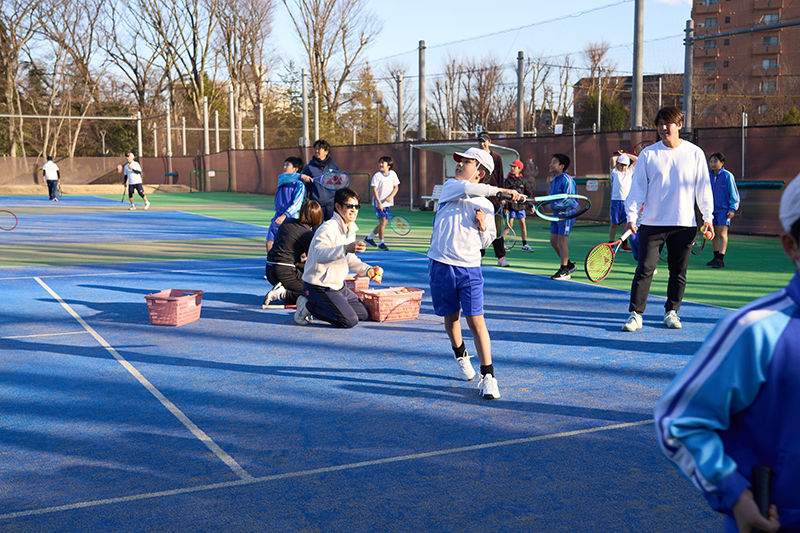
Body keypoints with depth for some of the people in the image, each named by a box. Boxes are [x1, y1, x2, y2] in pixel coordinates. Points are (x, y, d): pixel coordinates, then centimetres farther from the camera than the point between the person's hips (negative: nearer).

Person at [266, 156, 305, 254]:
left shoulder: (299, 185, -8)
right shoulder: (281, 178, 7)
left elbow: (297, 204, -17)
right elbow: (285, 177, -19)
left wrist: (284, 216, -28)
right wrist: (300, 176, -30)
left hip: (290, 218, -5)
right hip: (278, 216, 5)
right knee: (269, 243, 2)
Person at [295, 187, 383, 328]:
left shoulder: (350, 229, 11)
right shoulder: (328, 228, -20)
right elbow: (319, 255, -38)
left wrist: (367, 269, 7)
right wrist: (346, 249, -51)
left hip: (338, 286, 10)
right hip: (318, 287, -10)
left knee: (363, 314, 11)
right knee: (349, 321, -20)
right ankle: (308, 306, -4)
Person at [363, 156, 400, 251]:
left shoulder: (393, 174, 2)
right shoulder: (377, 176, -10)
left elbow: (396, 187, 6)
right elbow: (374, 190, -13)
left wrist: (391, 197, -12)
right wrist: (379, 203, -20)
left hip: (388, 203, 5)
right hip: (378, 203, -5)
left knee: (384, 222, 10)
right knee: (383, 221, -13)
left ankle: (369, 238, 27)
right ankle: (381, 243, -3)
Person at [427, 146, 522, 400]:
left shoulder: (487, 206, 9)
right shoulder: (450, 186, 6)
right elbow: (468, 189, -18)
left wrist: (483, 228, -3)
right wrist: (500, 190, -23)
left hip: (469, 268, -1)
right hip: (441, 265, 1)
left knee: (476, 321, -9)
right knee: (451, 317, 14)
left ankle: (488, 377, -4)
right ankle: (461, 357, 41)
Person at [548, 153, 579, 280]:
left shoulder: (566, 180, -15)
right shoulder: (554, 180, 13)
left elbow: (569, 199, -21)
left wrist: (555, 205, -22)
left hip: (567, 213, -9)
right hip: (557, 214, 9)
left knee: (561, 240, -9)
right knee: (553, 241, 9)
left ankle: (564, 271, -1)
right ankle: (569, 265, 23)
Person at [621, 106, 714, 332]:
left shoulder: (695, 154, 5)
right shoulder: (647, 154, 3)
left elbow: (703, 187, 7)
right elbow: (637, 187, 3)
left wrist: (707, 217, 2)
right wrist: (632, 216, -6)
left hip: (684, 224, 1)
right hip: (652, 223, -1)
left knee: (678, 272, 7)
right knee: (645, 269, -6)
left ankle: (671, 312, 21)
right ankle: (635, 314, -2)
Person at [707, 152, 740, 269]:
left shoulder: (727, 176, -8)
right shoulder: (708, 176, 5)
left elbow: (733, 193, -3)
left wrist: (732, 209, -8)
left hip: (724, 210, -5)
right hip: (712, 209, 5)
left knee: (722, 233, -10)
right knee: (714, 234, 10)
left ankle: (720, 260, -12)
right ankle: (716, 257, 21)